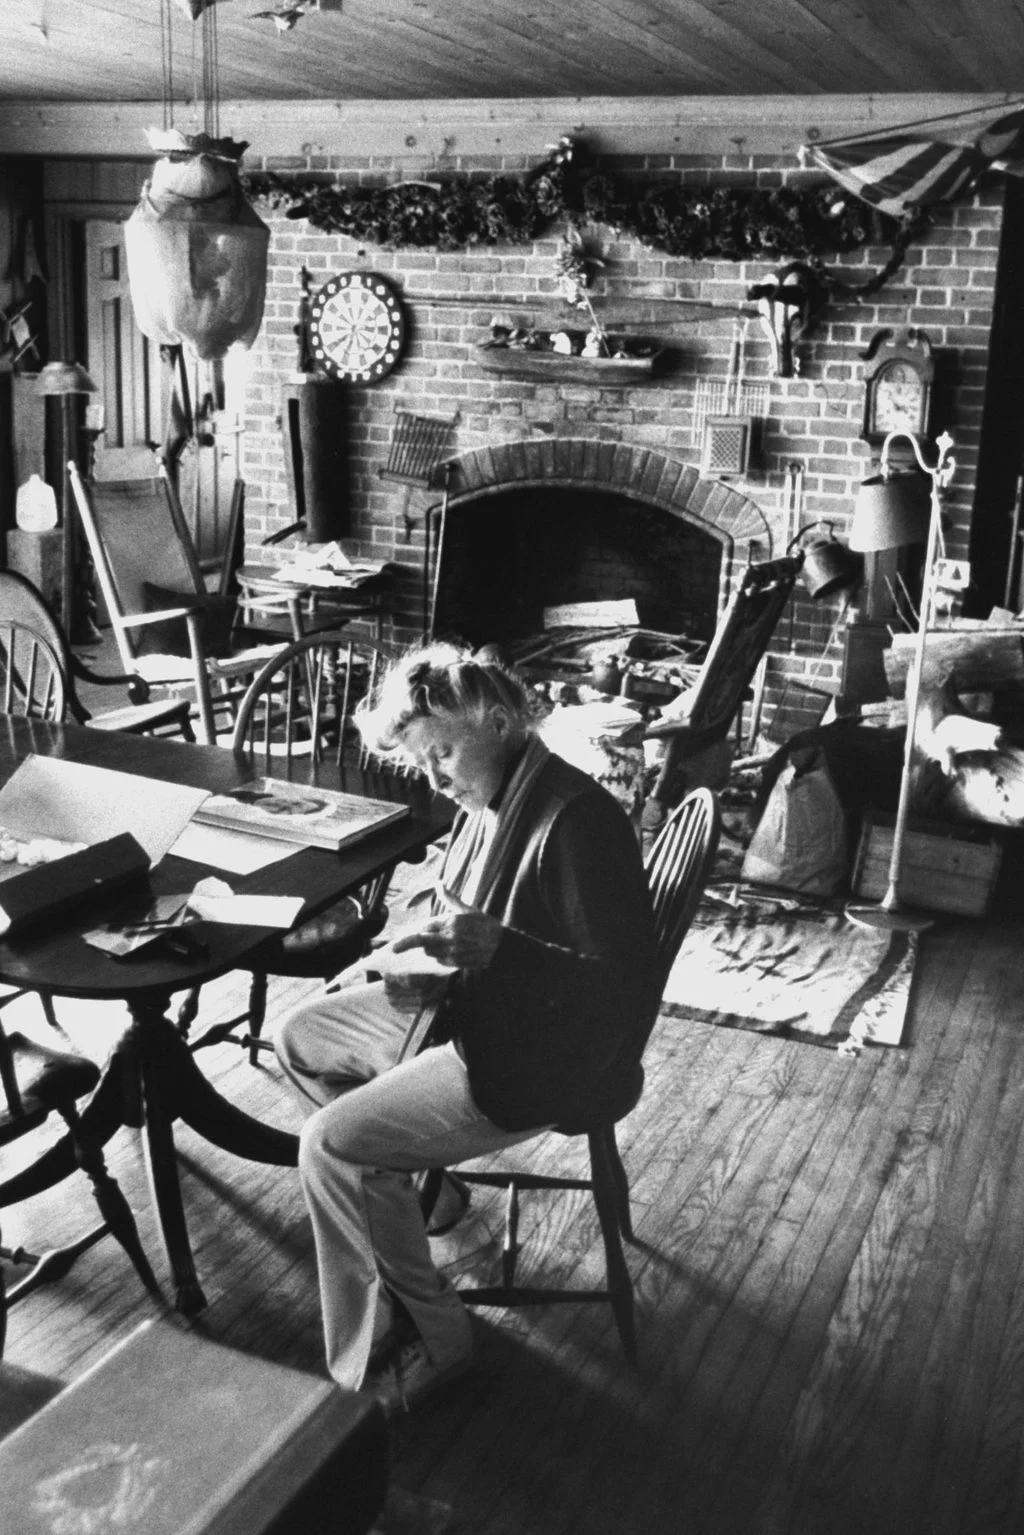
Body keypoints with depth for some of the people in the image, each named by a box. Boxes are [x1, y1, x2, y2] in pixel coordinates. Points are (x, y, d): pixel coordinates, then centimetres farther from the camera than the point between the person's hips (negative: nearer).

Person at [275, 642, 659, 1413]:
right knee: (303, 1036, 15)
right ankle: (393, 1176, 25)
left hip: (533, 1060, -10)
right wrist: (420, 951, -2)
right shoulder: (491, 801, 2)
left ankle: (428, 1341, 0)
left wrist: (495, 949, -37)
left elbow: (623, 988, -27)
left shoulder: (576, 820, -26)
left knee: (332, 1147, -16)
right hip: (467, 1011, 10)